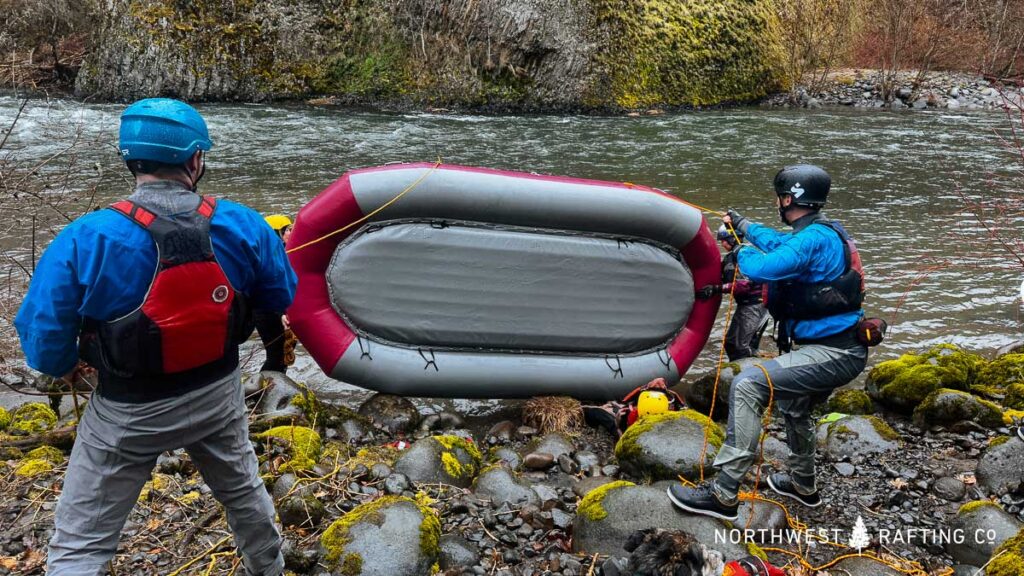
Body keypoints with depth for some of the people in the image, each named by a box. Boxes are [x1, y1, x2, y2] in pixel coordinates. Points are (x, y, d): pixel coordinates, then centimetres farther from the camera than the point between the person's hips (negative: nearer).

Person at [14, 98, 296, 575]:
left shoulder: (86, 239, -23)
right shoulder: (243, 226, -15)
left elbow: (43, 336, -18)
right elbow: (281, 297, 0)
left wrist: (66, 366, 5)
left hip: (129, 413, -3)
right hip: (218, 395, 3)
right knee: (242, 489, 30)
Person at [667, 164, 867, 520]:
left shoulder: (815, 238, -18)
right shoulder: (826, 232, 13)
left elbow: (764, 267, -27)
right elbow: (780, 244, 32)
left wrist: (743, 254, -4)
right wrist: (743, 225, 44)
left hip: (834, 353, -11)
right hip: (841, 349, 11)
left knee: (747, 386, -22)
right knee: (791, 403, 33)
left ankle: (723, 494, -23)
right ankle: (803, 485, 53)